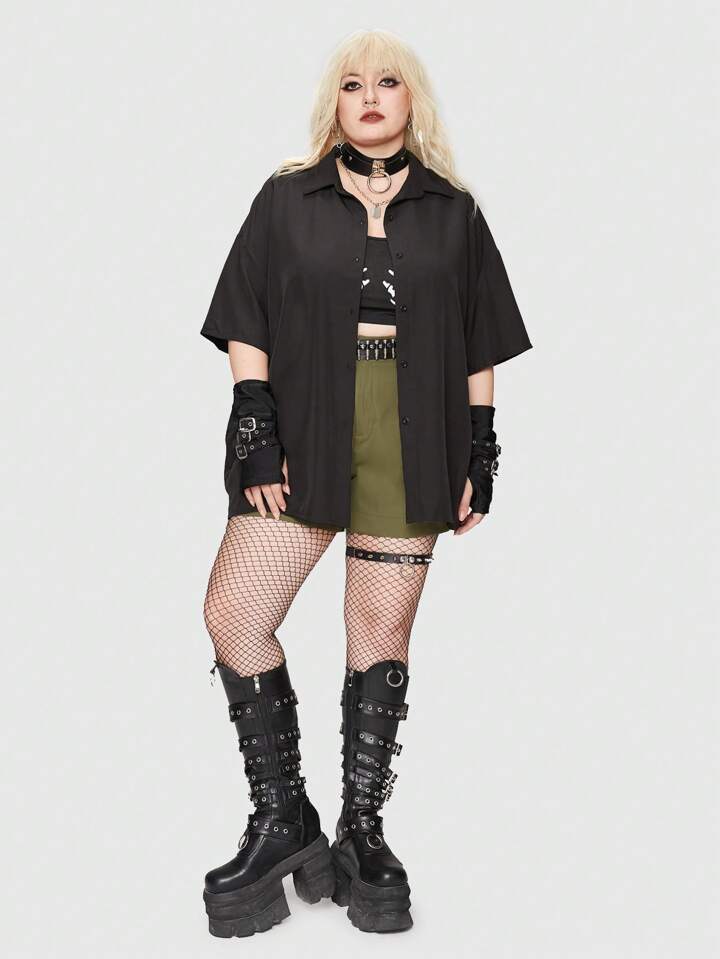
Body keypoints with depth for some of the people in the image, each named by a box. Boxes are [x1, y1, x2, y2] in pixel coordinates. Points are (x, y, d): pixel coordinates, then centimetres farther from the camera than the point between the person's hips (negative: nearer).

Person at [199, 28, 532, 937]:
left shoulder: (452, 212, 12)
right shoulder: (286, 198, 10)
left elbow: (478, 348, 12)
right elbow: (246, 325, 6)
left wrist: (482, 449, 5)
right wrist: (253, 427, -5)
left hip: (412, 446, 0)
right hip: (303, 436, 1)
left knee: (383, 632, 3)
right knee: (232, 617, -7)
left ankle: (361, 832, 16)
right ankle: (283, 821, 8)